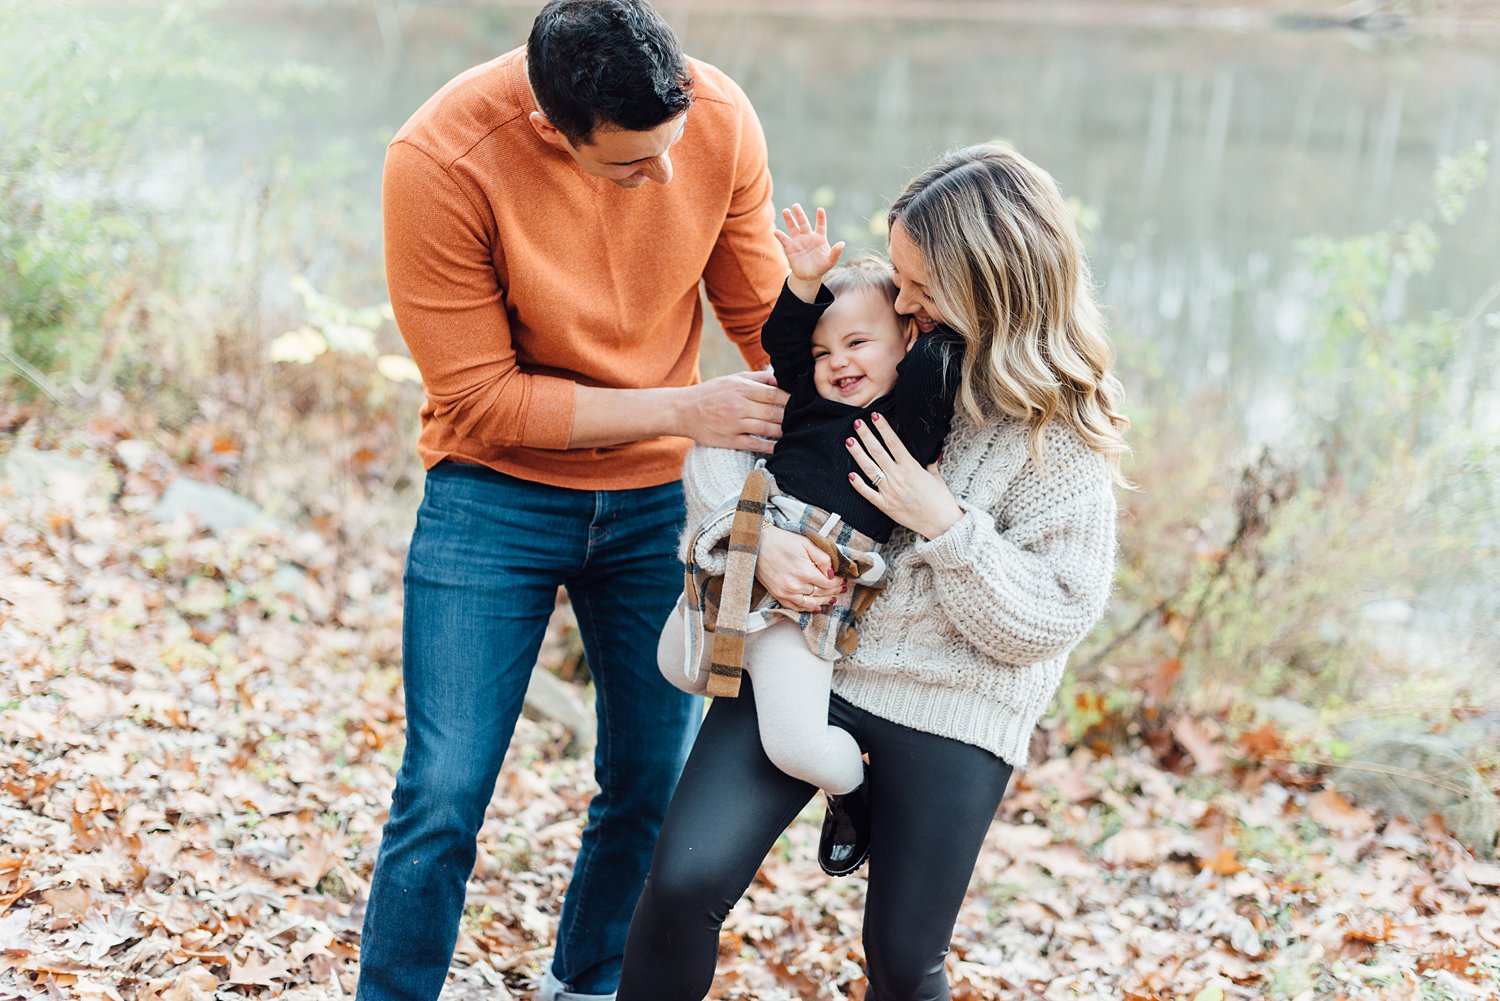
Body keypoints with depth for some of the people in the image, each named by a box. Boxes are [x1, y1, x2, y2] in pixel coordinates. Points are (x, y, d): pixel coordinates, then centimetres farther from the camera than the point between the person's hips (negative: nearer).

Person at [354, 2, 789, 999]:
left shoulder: (722, 119, -15)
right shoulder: (439, 162, -24)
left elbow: (768, 325, -5)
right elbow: (482, 399, -20)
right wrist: (682, 410, -24)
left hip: (655, 504, 3)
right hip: (494, 501, -3)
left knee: (657, 786, 10)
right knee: (445, 797, -5)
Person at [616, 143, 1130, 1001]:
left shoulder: (1062, 430, -10)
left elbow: (1053, 618, -11)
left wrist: (946, 525, -22)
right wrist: (757, 536, -15)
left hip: (947, 711, -2)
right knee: (684, 885, -11)